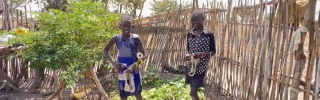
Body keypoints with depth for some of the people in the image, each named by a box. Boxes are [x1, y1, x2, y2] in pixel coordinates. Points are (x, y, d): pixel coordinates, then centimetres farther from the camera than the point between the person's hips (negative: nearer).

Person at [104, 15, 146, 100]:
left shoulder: (136, 38, -15)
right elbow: (106, 49, 5)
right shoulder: (116, 38, -10)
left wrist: (135, 65, -26)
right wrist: (113, 62, -10)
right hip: (122, 70, 1)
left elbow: (144, 55, -12)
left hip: (134, 70, -1)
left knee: (137, 93, 16)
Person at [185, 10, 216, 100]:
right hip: (191, 66, 5)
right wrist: (187, 55, -8)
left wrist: (202, 54, -22)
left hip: (201, 67, -5)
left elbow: (213, 51, -5)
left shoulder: (209, 34, -9)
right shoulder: (189, 34, 4)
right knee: (193, 92, 15)